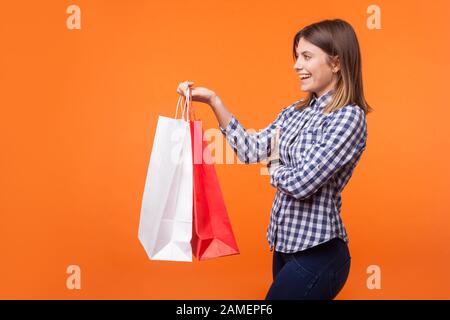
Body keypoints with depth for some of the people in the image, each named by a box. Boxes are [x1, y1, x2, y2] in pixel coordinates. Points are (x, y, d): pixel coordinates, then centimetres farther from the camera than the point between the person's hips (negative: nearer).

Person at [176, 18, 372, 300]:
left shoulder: (349, 117, -17)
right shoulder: (295, 112, 7)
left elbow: (301, 183, -22)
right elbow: (252, 150, 2)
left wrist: (274, 164, -1)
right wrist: (214, 101, -4)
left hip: (317, 253, -7)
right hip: (285, 243, 7)